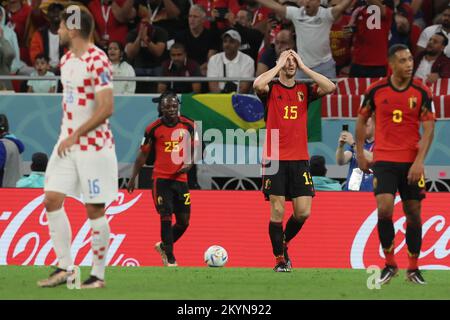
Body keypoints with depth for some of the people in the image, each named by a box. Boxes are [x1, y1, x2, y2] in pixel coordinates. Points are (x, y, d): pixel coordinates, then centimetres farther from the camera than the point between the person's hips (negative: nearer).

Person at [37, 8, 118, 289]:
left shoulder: (98, 61, -16)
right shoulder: (66, 60, 10)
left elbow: (106, 109, -20)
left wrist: (75, 136, -17)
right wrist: (66, 134, 14)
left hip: (94, 145, -8)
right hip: (68, 142, 8)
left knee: (94, 209, -2)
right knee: (52, 200, 0)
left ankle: (98, 275, 6)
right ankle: (65, 268, 6)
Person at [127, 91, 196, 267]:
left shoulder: (188, 125, 4)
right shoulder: (154, 129, -2)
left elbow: (193, 148, 16)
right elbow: (143, 154, 7)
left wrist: (189, 163, -4)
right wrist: (133, 177, 8)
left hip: (181, 178, 3)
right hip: (161, 178, -3)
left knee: (184, 221, 5)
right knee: (166, 217, -11)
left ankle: (164, 246, 30)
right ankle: (171, 260, -7)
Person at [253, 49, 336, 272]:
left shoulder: (304, 90, 11)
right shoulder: (271, 89, 3)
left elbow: (330, 88, -6)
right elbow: (257, 84, -21)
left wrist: (303, 67, -4)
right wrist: (279, 65, -10)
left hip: (299, 159, 3)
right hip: (274, 159, -3)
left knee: (303, 212, -2)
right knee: (277, 211, -5)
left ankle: (284, 242, 25)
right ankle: (280, 259, 5)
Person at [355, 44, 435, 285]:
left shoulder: (422, 92, -3)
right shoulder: (376, 90, -1)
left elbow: (428, 129, -5)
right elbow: (362, 121, 12)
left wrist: (419, 161, -16)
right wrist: (360, 154, 9)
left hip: (411, 163, 1)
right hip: (383, 160, -1)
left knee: (414, 215, 4)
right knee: (384, 210, -14)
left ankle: (413, 269, 15)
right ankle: (389, 264, 2)